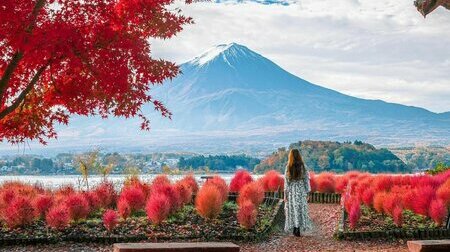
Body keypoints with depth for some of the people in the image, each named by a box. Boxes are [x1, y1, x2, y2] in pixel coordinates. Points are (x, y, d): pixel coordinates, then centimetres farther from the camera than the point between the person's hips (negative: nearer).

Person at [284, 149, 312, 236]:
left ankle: (294, 229, 11)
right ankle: (298, 229, 3)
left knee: (293, 210, 9)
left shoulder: (288, 167, -7)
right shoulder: (303, 167, -4)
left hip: (291, 191, -1)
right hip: (301, 191, 1)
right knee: (301, 209, 8)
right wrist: (307, 192, 7)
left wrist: (285, 194, 0)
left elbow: (286, 181, -6)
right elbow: (306, 180, -1)